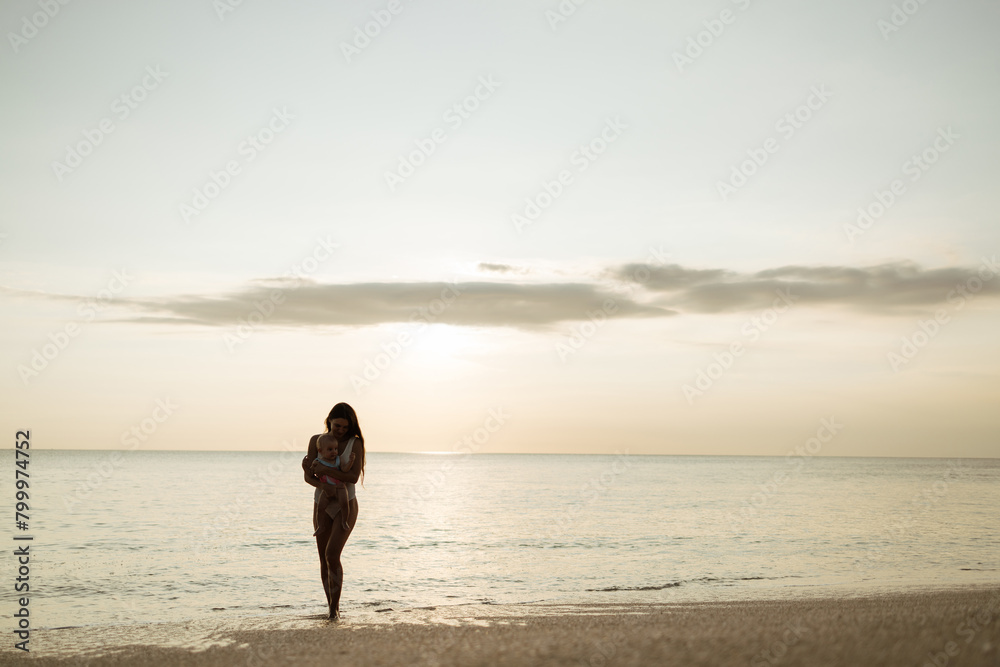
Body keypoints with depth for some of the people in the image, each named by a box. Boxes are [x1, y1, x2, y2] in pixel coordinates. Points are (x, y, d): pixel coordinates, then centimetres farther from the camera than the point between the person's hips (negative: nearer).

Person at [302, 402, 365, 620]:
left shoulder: (355, 443, -10)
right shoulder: (316, 440, -4)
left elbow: (354, 477, -20)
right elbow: (308, 476, -8)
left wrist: (325, 471, -27)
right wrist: (324, 486, -28)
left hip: (346, 506, -3)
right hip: (322, 507, 3)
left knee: (332, 555, -17)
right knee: (324, 559, 6)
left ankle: (335, 607, -4)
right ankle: (332, 607, 22)